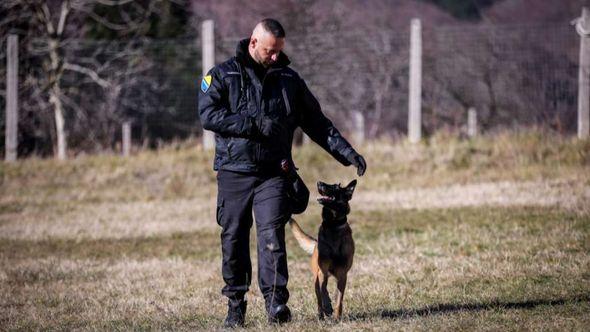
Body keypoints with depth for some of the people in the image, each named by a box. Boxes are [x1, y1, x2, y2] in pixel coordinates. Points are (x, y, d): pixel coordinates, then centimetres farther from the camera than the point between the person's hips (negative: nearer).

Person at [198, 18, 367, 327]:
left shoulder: (289, 79, 12)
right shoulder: (222, 75, 3)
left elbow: (316, 122, 15)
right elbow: (208, 114, -12)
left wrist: (346, 152, 7)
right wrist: (255, 124, -17)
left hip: (273, 174, 1)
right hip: (234, 173, -1)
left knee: (272, 234, -14)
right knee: (233, 239, 3)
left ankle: (276, 302, -20)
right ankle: (235, 304, 13)